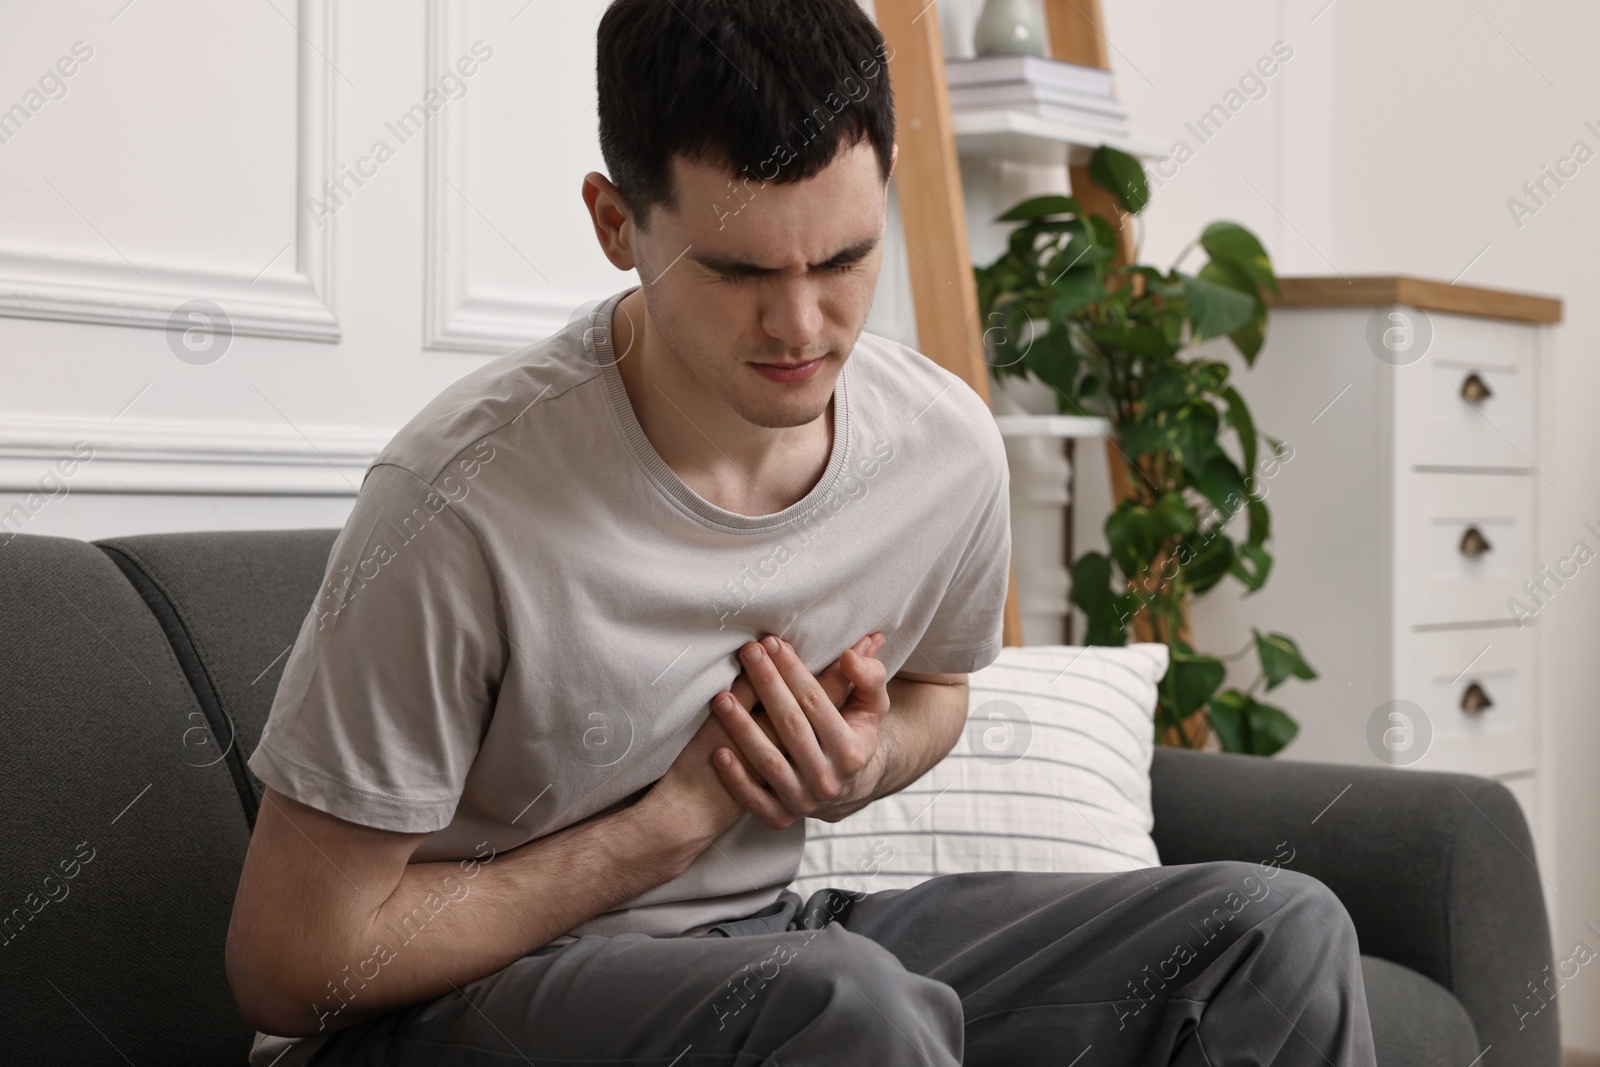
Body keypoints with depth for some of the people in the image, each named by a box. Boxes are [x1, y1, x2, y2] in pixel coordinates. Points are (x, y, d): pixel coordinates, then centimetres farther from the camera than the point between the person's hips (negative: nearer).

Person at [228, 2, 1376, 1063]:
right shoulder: (467, 506, -25)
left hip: (759, 947, 6)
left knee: (1276, 931, -7)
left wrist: (864, 763, -8)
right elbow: (296, 961, -19)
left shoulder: (948, 443, -6)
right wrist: (677, 817, -16)